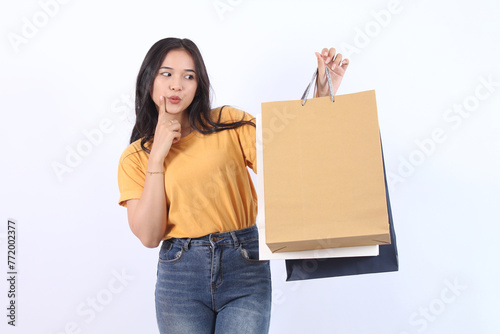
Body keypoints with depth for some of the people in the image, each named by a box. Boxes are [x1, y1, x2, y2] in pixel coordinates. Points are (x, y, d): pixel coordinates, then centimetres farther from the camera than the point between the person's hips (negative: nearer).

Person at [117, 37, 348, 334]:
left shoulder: (228, 123, 4)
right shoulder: (135, 157, 5)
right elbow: (149, 236, -7)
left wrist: (324, 92, -15)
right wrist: (158, 155, -9)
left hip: (245, 266, 0)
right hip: (180, 275, 1)